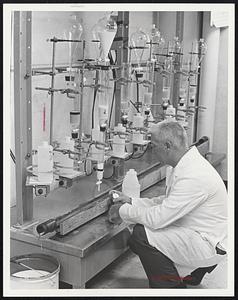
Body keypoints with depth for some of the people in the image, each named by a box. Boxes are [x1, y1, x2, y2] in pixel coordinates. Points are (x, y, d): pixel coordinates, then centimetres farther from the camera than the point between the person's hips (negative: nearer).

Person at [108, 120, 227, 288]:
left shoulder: (193, 177, -29)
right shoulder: (184, 165, 3)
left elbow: (158, 218, -26)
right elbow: (167, 202, 14)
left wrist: (123, 211, -11)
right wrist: (131, 202, 7)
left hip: (210, 245, -10)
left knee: (142, 236, -20)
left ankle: (173, 287, -2)